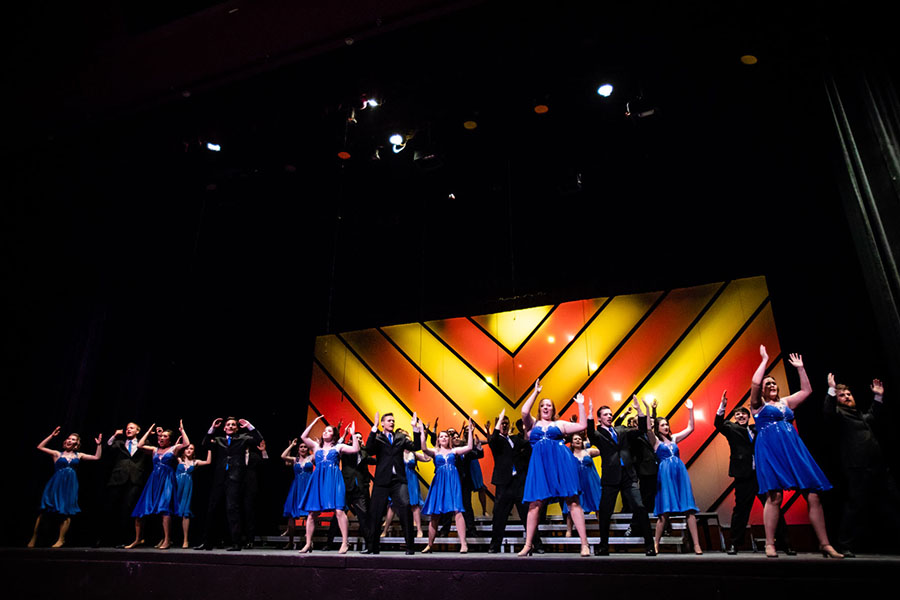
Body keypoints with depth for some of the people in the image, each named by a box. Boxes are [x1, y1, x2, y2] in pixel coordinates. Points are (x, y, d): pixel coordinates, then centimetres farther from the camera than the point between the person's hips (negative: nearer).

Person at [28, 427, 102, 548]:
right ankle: (34, 538, 14)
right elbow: (40, 447, 1)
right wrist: (51, 436, -2)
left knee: (66, 513, 1)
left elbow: (97, 457, 12)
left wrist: (99, 445, 3)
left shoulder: (79, 456, 13)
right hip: (56, 484, -1)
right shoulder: (57, 454, 7)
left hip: (70, 485, 2)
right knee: (43, 510, -3)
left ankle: (61, 540, 11)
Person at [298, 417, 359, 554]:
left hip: (334, 480, -3)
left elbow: (356, 449, 1)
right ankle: (308, 544, 12)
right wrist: (314, 422, 9)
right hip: (318, 480, 3)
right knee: (312, 513, 2)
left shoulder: (339, 447, 12)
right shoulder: (316, 446, 19)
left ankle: (345, 542, -10)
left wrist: (353, 434, -2)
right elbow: (303, 436, 8)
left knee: (339, 511, -14)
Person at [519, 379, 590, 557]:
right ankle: (527, 545, 7)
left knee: (572, 501, -4)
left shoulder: (560, 424, 15)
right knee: (534, 504, -1)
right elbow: (524, 412, -5)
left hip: (561, 463, 0)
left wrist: (580, 405, 6)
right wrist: (535, 392, 0)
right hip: (539, 465, 1)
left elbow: (582, 426, 8)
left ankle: (584, 544, -1)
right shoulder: (533, 424, 14)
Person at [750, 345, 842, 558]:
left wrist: (800, 368, 22)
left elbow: (806, 390, 25)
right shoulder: (758, 404, 6)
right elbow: (754, 383, -12)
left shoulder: (785, 402, 23)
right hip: (770, 451, -6)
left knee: (813, 495, -1)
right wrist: (764, 360, -6)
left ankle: (825, 544, 8)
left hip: (794, 449, 6)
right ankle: (770, 544, -9)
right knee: (774, 496, -14)